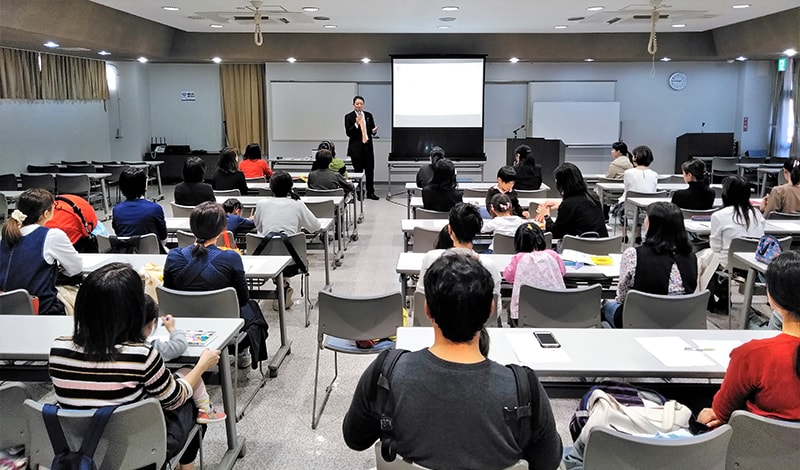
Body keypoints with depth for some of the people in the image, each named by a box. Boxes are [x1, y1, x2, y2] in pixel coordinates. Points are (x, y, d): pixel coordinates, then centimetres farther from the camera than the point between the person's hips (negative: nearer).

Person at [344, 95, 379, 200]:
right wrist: (356, 124, -21)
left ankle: (370, 192, 14)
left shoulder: (369, 115, 10)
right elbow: (348, 133, -7)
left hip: (368, 146, 3)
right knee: (358, 171, 1)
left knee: (370, 170, 3)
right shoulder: (349, 117, -1)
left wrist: (374, 131, -9)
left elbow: (372, 129, 14)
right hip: (356, 147, -3)